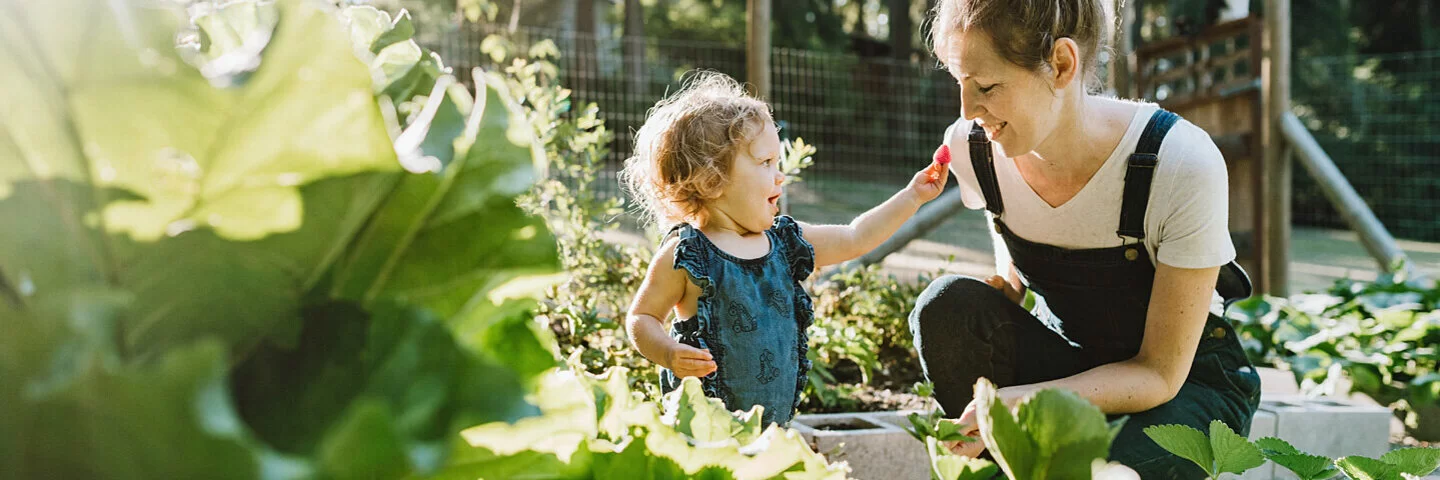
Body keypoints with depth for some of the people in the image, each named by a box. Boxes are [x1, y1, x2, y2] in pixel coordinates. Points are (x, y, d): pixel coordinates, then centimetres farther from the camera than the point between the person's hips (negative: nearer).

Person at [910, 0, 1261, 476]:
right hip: (1070, 361, 4)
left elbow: (1161, 373, -21)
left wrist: (1021, 401, -36)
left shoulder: (1181, 164, -27)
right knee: (946, 306, -25)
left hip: (1189, 383, -4)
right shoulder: (972, 148, -14)